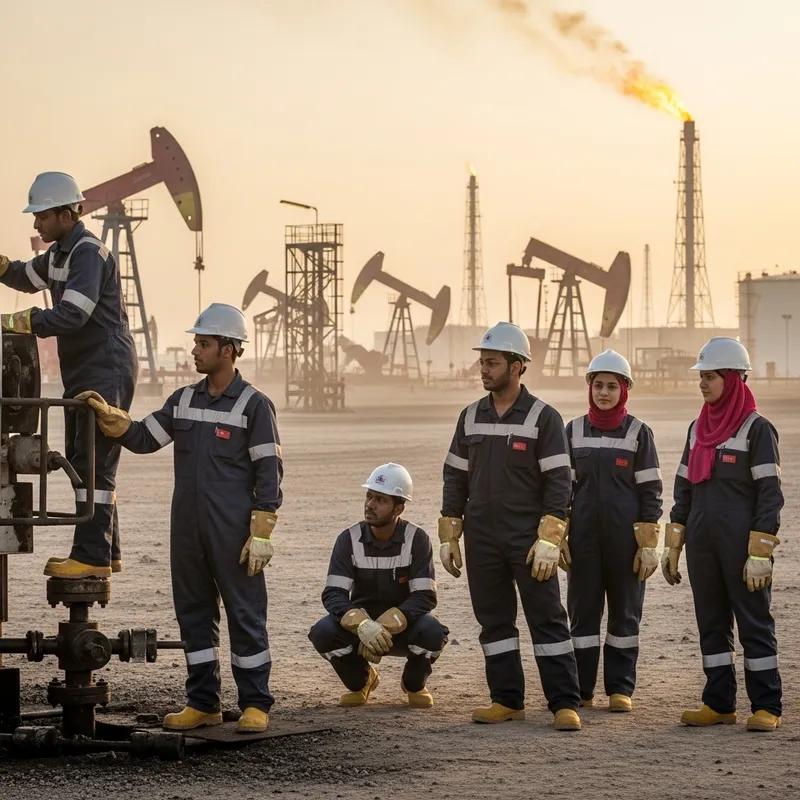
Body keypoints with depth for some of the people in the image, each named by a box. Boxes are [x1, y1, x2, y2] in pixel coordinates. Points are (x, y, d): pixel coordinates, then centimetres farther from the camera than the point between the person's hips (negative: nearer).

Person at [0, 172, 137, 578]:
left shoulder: (89, 252, -18)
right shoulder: (60, 252, 14)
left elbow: (71, 314, -28)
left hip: (107, 372, -10)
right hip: (82, 373, 10)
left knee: (93, 464, -12)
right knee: (82, 463, 13)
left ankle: (92, 557, -13)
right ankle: (106, 552, 19)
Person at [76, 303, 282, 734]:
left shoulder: (254, 405, -7)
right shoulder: (184, 400, 11)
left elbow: (269, 473, -9)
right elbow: (143, 438, 12)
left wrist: (261, 535, -14)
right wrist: (107, 415, -5)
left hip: (233, 533, -6)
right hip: (187, 529, 6)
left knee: (246, 614, -2)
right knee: (193, 613, 10)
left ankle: (255, 705, 4)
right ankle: (203, 703, 17)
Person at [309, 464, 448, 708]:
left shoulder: (416, 539, -13)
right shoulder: (350, 539, -9)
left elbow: (425, 597, -20)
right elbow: (333, 594, -18)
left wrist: (386, 626, -33)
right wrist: (362, 625, -38)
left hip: (403, 625, -1)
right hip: (360, 623, 1)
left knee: (432, 633, -34)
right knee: (323, 633, -29)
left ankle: (414, 683, 1)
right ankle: (360, 680, 4)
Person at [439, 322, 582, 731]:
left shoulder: (543, 418, -5)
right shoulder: (471, 417, 9)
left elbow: (558, 482, -8)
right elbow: (455, 478, 13)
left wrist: (548, 540, -15)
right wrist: (448, 537, 8)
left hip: (528, 539, -5)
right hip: (482, 540, 5)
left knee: (547, 619, -4)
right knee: (494, 620, 8)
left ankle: (564, 704, -3)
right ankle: (507, 700, 16)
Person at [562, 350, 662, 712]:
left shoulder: (638, 433, -1)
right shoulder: (573, 431, 6)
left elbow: (650, 491, -2)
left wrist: (649, 544, -7)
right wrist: (557, 538, 2)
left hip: (625, 535, -2)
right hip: (584, 535, 2)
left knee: (625, 611, 4)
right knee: (582, 610, 4)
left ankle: (620, 689, 11)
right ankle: (581, 689, 10)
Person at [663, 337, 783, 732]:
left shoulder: (756, 428, -7)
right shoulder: (698, 428, 12)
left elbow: (770, 494, -11)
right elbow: (684, 488, 17)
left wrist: (760, 553, -17)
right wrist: (672, 546, 12)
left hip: (741, 544, -6)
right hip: (703, 543, 7)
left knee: (754, 622, -1)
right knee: (711, 623, 9)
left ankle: (766, 706, 3)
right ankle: (719, 703, 15)